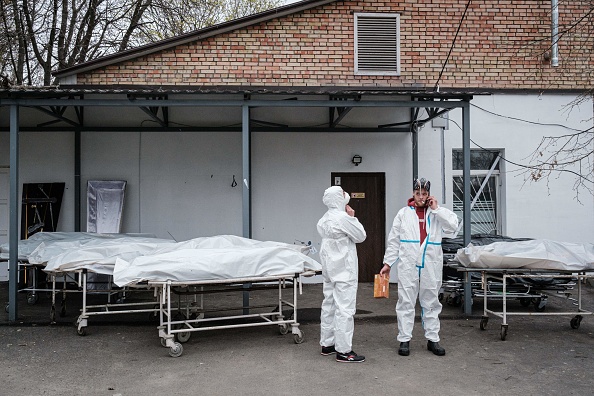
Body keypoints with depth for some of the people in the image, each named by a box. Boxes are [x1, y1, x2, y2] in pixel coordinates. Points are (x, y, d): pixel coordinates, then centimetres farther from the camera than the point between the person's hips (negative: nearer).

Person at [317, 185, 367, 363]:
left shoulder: (324, 219, 9)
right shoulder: (343, 217, -18)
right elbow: (361, 236, -8)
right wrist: (353, 217, -1)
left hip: (330, 268, 9)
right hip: (344, 269, -9)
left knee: (329, 305, 14)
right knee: (345, 309, -6)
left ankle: (327, 344, 22)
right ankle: (343, 351, -3)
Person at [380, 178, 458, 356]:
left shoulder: (437, 213, 7)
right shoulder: (404, 213, 6)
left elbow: (453, 225, -11)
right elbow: (393, 240, 7)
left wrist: (436, 209, -9)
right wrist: (388, 263, 4)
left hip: (431, 265, 1)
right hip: (408, 264, -1)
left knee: (431, 302, 9)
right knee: (406, 302, 2)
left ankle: (433, 339, 19)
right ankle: (404, 340, 10)